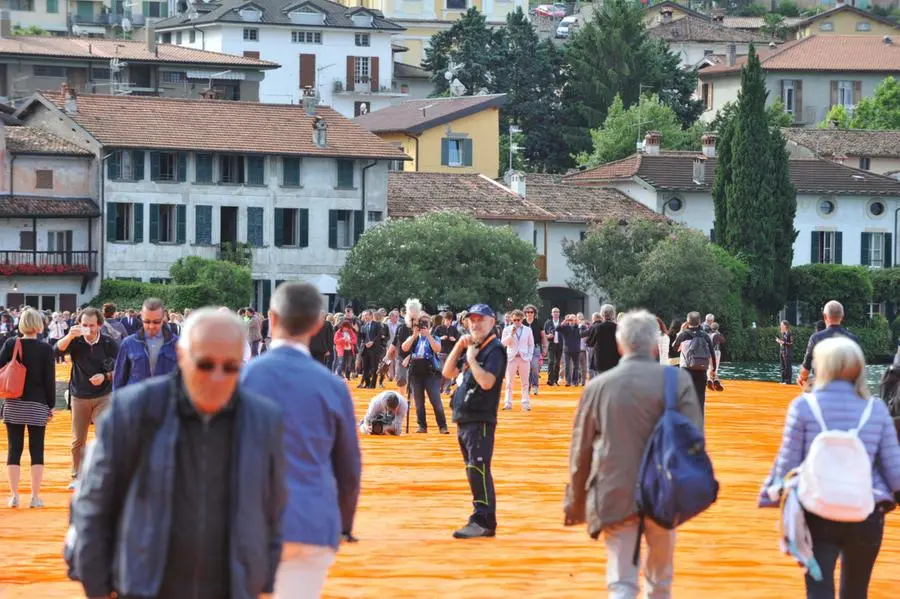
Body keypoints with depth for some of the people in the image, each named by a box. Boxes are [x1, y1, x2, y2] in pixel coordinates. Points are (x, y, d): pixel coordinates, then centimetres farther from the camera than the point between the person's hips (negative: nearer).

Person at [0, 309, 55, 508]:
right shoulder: (45, 349, -6)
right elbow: (50, 380, -5)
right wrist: (51, 406, 4)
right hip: (37, 406, -1)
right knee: (37, 451, 6)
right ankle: (35, 496, 4)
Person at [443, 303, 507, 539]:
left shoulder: (494, 349, -9)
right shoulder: (472, 347, 18)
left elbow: (487, 381, -22)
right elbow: (448, 372, 16)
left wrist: (471, 358, -13)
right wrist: (459, 347, 6)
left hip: (481, 420, -10)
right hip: (464, 420, 10)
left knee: (479, 470, -14)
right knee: (474, 471, 12)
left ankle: (483, 522, -16)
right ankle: (483, 519, 17)